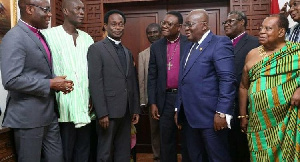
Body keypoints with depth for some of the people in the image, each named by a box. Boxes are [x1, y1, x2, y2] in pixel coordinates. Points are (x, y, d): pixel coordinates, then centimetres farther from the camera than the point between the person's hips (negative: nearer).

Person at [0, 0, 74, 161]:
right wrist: (50, 84, -19)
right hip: (27, 116, -8)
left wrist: (58, 83, 0)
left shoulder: (39, 36, 13)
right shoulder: (14, 37, -16)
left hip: (48, 113, 8)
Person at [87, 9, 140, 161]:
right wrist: (102, 113, -17)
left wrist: (136, 109, 11)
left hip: (126, 111, 6)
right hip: (109, 110, -6)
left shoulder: (127, 52, 15)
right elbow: (95, 83, -13)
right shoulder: (96, 48, -6)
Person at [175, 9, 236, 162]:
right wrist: (178, 109, 15)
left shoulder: (220, 43, -9)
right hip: (190, 117, 8)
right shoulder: (189, 46, 16)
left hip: (210, 116, -8)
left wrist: (222, 113, -22)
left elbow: (227, 80, -18)